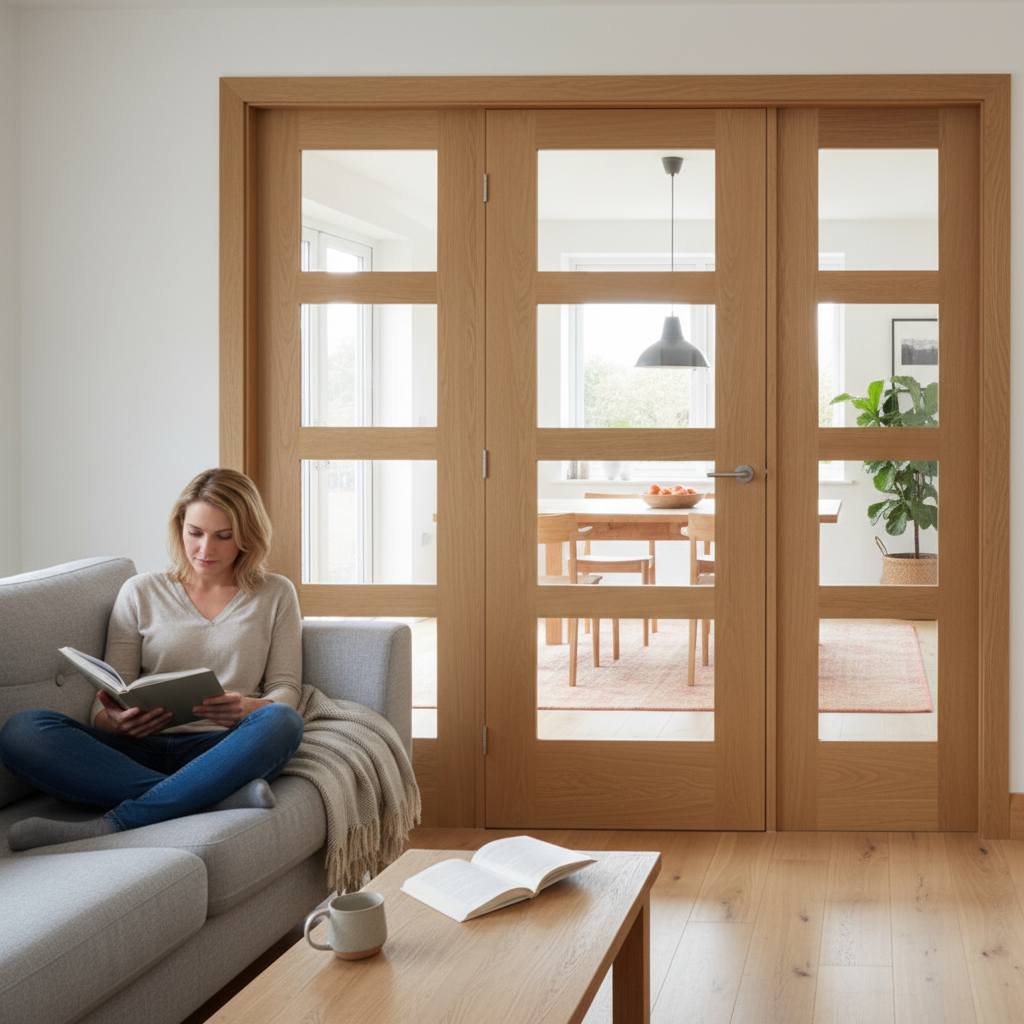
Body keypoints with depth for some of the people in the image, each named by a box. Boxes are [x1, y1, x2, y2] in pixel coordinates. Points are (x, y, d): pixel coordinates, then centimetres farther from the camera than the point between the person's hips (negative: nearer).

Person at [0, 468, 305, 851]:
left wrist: (249, 708, -14)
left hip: (219, 748, -1)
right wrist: (113, 720, -13)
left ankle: (111, 825, -38)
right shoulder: (141, 592, 18)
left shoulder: (275, 595, 18)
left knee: (281, 721, -37)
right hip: (141, 747, 1)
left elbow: (286, 690, 11)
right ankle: (220, 795, -37)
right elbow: (111, 690, 13)